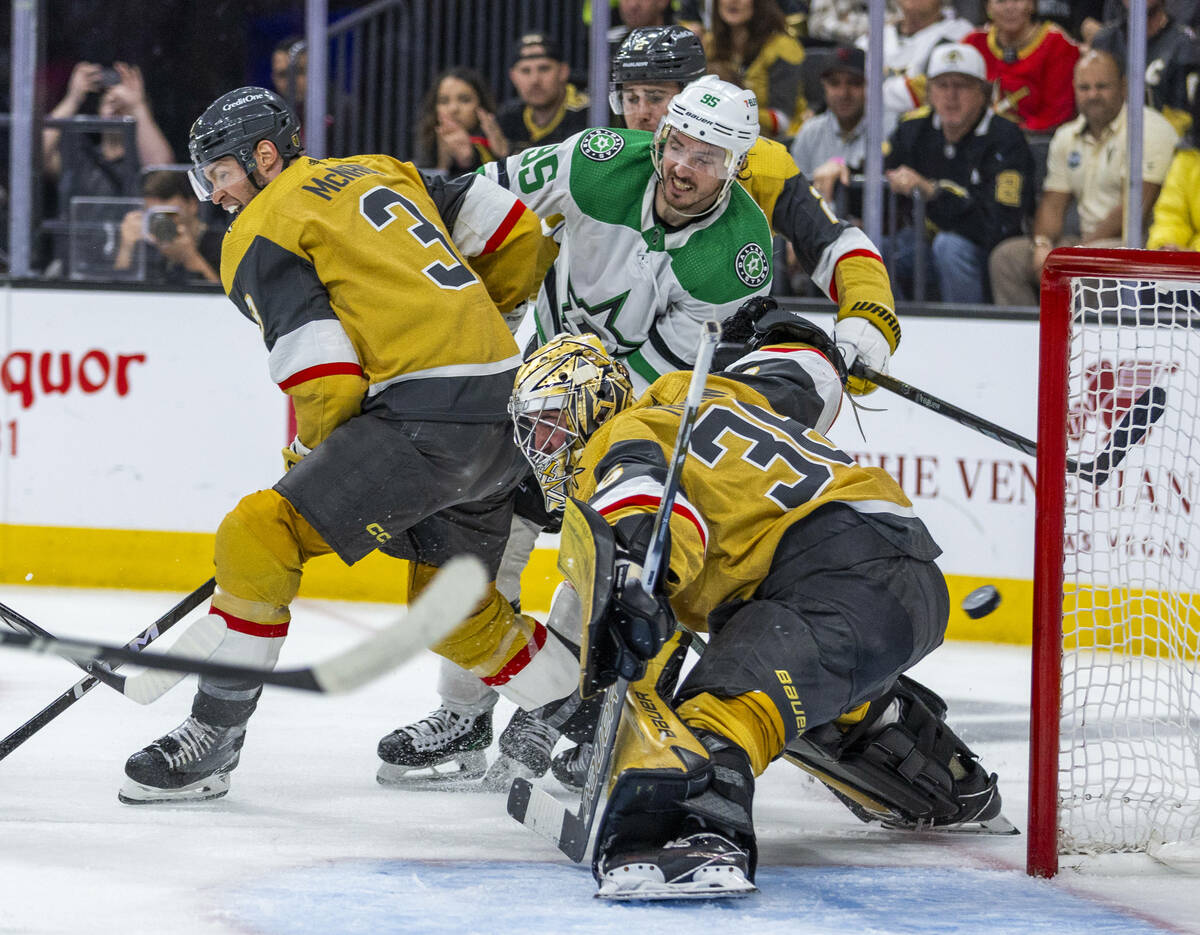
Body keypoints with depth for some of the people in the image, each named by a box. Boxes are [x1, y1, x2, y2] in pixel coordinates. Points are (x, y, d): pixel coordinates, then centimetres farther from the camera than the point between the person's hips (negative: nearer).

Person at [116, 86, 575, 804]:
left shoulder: (262, 230, 0)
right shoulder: (382, 174, 23)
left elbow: (324, 375, -10)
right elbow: (517, 232, 18)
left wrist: (315, 463, 8)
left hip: (427, 417, -8)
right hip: (509, 404, 9)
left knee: (261, 535, -8)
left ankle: (213, 738, -7)